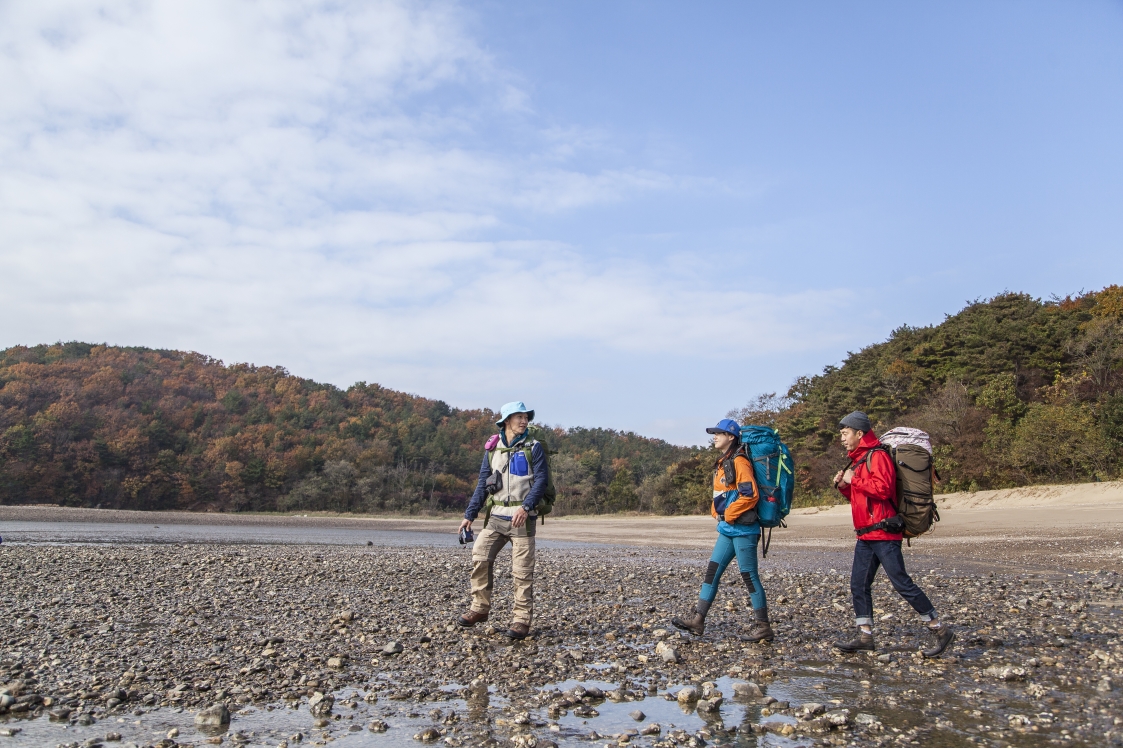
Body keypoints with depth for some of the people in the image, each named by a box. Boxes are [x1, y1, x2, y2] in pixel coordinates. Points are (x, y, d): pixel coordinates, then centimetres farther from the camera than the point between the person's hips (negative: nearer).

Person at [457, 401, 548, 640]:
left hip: (522, 516, -3)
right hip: (496, 515, 4)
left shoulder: (533, 447, 0)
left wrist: (526, 506, -22)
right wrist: (469, 515, 7)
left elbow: (541, 479, -8)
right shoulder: (492, 449, 10)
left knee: (522, 570, -3)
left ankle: (521, 619, 4)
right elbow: (482, 484, 13)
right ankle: (480, 609, 7)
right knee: (479, 556, -7)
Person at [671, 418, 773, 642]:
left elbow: (750, 495, -21)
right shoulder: (723, 463, 17)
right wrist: (718, 514, 12)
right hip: (727, 529, 10)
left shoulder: (739, 462, -12)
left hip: (742, 528, -10)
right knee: (712, 571, 6)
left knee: (749, 575, -3)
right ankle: (697, 619, 8)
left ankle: (763, 627, 7)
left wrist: (728, 514, -14)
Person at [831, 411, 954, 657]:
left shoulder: (877, 456, -10)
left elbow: (883, 488, -24)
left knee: (902, 583, -7)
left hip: (883, 533, -10)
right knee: (858, 584, 6)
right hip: (866, 535, 10)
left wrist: (853, 480, -15)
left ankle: (940, 629, 3)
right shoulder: (858, 460, 21)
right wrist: (843, 486, 10)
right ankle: (865, 636, 10)